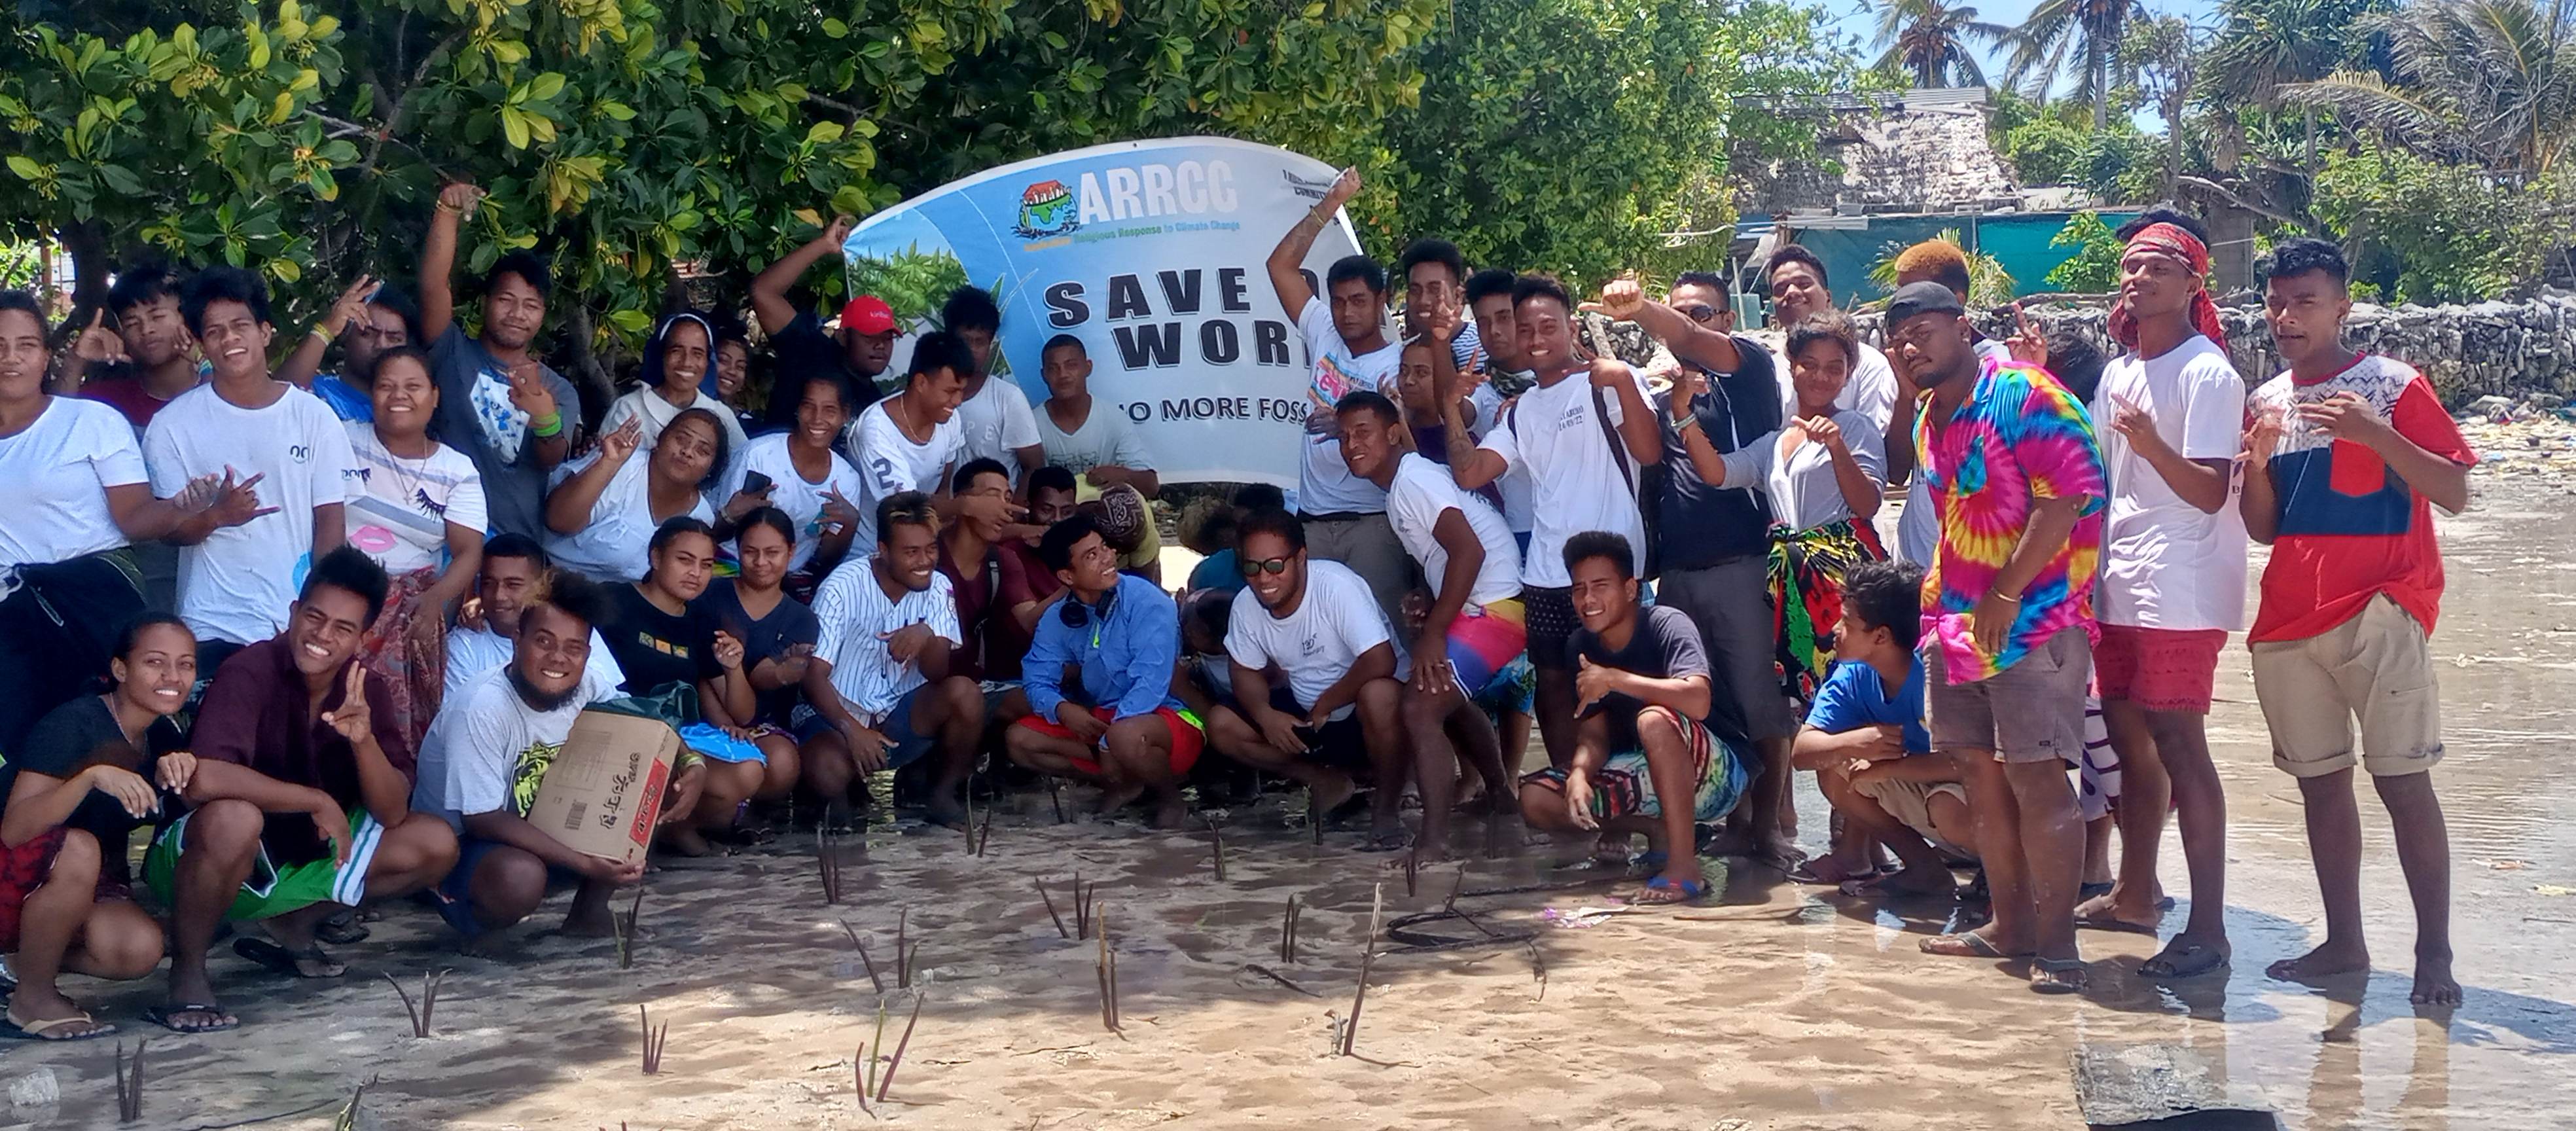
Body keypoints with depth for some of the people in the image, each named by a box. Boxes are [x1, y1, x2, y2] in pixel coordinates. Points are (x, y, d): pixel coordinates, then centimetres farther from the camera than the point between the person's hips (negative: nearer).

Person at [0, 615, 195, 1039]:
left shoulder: (163, 738, 2)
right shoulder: (74, 724, -21)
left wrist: (180, 771, -28)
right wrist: (92, 777, -43)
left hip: (87, 891, 6)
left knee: (139, 950, -24)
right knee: (78, 849, -37)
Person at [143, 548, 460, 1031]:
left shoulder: (365, 688, -4)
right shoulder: (250, 671, -22)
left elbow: (392, 815, -8)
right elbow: (205, 779, -39)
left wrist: (363, 739, -26)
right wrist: (318, 802, -29)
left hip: (301, 856, 7)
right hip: (197, 861, -7)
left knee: (435, 844, -5)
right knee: (234, 818, -39)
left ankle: (290, 925, 12)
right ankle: (187, 971, -16)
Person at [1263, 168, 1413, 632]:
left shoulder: (1397, 365, -3)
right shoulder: (1323, 336, 11)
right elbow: (1282, 264, 13)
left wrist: (1350, 424, -28)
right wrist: (1330, 204, 11)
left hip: (1373, 524, -5)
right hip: (1312, 520, 5)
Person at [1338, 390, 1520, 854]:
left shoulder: (1413, 480, -14)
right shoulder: (1401, 483, 15)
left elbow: (1468, 551, -24)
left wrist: (1432, 633, -22)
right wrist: (1429, 616, 9)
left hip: (1492, 606, -11)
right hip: (1473, 607, 11)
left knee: (1421, 707, -20)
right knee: (1449, 700, 32)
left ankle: (1435, 843, -23)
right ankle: (1499, 796, 49)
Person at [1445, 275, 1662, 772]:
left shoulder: (1606, 383, -2)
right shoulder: (1522, 410, 15)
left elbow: (1649, 452, -16)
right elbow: (1470, 474, 5)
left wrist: (1624, 382, -26)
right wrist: (1452, 407, 0)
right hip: (1544, 576, 6)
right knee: (1554, 684, 12)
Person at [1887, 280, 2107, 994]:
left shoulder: (2025, 396, -12)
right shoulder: (1928, 420, 15)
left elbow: (2067, 495, -19)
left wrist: (2008, 593, -19)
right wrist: (1941, 588, 16)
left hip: (2035, 618, -9)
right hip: (1959, 616, 9)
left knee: (2035, 775, -11)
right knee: (1981, 772, 10)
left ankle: (2058, 944, -6)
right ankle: (2012, 926, 19)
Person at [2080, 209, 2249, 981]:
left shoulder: (2208, 374, -11)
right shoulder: (2121, 371, 14)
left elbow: (2211, 492, -19)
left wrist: (2152, 445, -34)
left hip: (2181, 591, -8)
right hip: (2119, 583, 8)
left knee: (2177, 743, -10)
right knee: (2129, 736, 14)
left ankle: (2207, 929, -7)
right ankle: (2134, 895, 28)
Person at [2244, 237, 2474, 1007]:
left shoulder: (2393, 386, -2)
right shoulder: (2268, 402, 13)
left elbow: (2456, 494, -8)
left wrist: (2376, 434, -21)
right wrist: (2258, 465, -5)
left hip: (2380, 613, -6)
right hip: (2290, 618, 6)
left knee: (2403, 780, -7)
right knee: (2320, 781, 8)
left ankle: (2433, 952, -3)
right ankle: (2343, 942, 16)